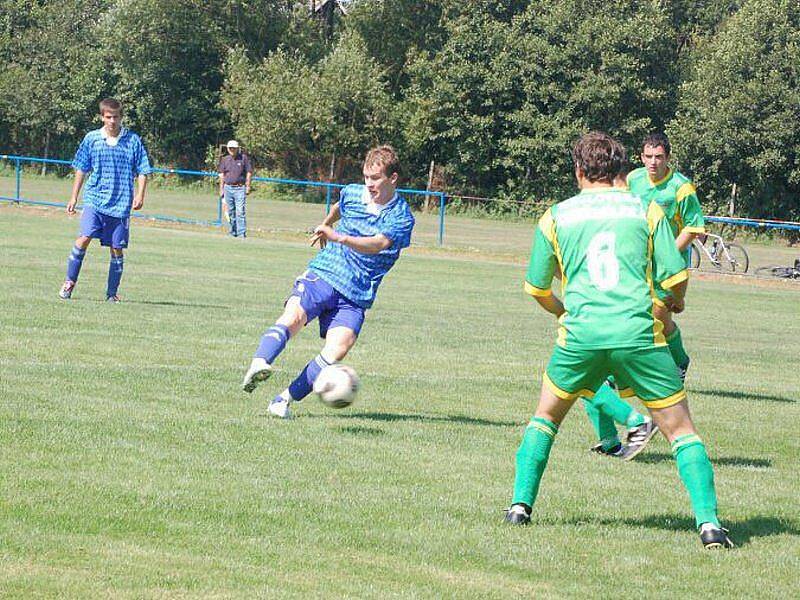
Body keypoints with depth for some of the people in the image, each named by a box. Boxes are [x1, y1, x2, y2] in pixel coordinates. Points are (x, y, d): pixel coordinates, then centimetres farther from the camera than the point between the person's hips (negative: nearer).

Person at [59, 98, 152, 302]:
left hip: (121, 204, 0)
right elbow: (81, 169, 13)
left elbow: (142, 171, 6)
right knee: (84, 238, -17)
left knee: (117, 249, 2)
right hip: (94, 199, 0)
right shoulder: (91, 139, 5)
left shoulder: (133, 140, 3)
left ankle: (112, 293, 12)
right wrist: (74, 197, 11)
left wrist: (140, 195, -7)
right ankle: (69, 282, -6)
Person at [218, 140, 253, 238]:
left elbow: (249, 172, 3)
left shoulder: (243, 158, 2)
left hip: (240, 188, -3)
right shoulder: (225, 159, 11)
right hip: (228, 188, 3)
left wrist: (248, 186, -3)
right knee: (231, 212, 7)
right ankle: (232, 232, 14)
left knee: (240, 211, -11)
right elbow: (222, 175, 14)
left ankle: (242, 233, -13)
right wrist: (221, 189, 9)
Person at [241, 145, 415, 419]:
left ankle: (285, 399, -15)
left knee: (338, 349, -22)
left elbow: (378, 244, -26)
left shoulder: (401, 218, -7)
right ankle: (258, 365, -48)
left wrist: (339, 237, -40)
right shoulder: (352, 193, 7)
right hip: (323, 273, 1)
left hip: (357, 294, -1)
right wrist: (326, 225, 51)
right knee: (293, 316, -30)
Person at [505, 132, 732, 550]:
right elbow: (676, 278, 4)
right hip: (639, 334, -1)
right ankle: (708, 522, -8)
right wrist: (676, 301, 28)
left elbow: (536, 289, 19)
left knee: (545, 417, 25)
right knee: (681, 429, 6)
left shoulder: (555, 217, 12)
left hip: (581, 335, 1)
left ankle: (521, 504, 16)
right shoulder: (647, 211, 9)